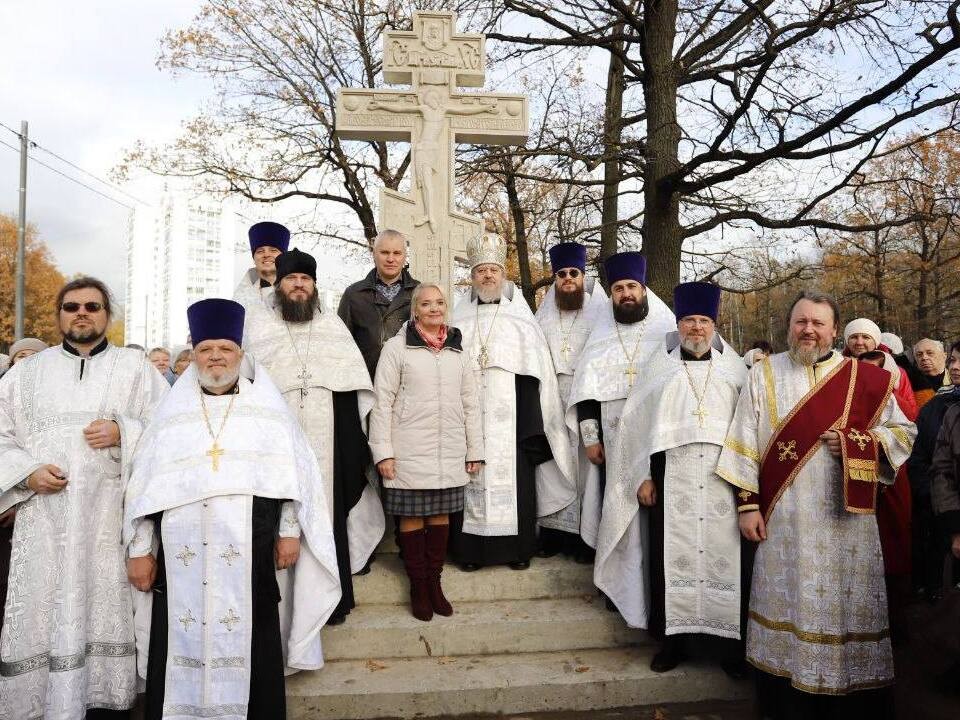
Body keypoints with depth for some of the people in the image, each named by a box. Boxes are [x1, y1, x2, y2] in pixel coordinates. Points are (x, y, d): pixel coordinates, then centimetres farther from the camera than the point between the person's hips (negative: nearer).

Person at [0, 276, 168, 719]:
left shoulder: (135, 367, 8)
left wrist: (123, 432, -13)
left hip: (111, 517, -1)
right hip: (44, 520, 2)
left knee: (106, 612, 2)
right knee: (43, 616, 3)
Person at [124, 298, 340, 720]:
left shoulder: (267, 408, 7)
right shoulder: (172, 414, 11)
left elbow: (294, 471, 4)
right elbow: (144, 483, 10)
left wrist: (290, 531, -2)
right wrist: (140, 550, 6)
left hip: (249, 554, -1)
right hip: (183, 557, 2)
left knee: (251, 647, 3)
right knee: (182, 645, 5)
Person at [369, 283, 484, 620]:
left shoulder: (458, 350, 11)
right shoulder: (397, 346, 0)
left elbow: (470, 403, 12)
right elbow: (383, 401, -3)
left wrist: (475, 450, 8)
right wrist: (383, 451, -9)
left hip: (450, 451, 4)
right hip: (410, 450, -3)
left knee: (441, 514, 9)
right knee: (412, 516, 3)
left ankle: (435, 582, 22)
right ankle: (418, 586, 16)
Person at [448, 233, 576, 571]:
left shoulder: (521, 319, 8)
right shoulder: (460, 320, 12)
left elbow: (535, 372, 3)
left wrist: (533, 421, -5)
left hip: (511, 416, -1)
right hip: (469, 414, 1)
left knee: (515, 477, 0)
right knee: (471, 477, 0)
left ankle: (517, 547, 12)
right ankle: (471, 548, 9)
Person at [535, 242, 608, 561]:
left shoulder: (599, 311, 6)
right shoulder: (544, 314, 15)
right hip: (551, 398, 3)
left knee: (583, 461, -3)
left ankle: (585, 536, 5)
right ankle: (553, 531, 8)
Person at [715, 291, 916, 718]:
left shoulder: (866, 378, 5)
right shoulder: (763, 375, 4)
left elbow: (903, 433, 8)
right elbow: (745, 443, 2)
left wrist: (855, 441, -11)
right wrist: (747, 503, -4)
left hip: (846, 518, 1)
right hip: (784, 517, 0)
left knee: (847, 608, 6)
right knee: (787, 608, 6)